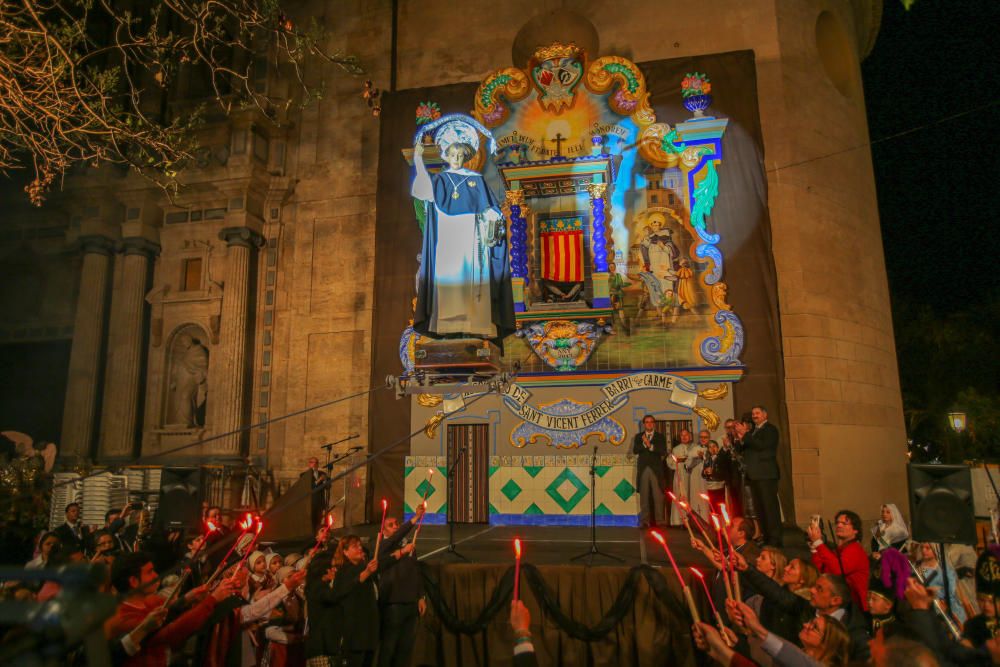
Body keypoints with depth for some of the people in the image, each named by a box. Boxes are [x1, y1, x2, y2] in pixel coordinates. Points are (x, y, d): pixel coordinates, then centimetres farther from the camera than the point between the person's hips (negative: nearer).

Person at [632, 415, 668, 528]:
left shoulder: (660, 437, 9)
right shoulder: (638, 436, 12)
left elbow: (663, 451, -5)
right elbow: (635, 451, -1)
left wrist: (650, 446, -14)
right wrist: (644, 443, -14)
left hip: (656, 469, -1)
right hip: (643, 469, 1)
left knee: (658, 496, -4)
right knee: (644, 496, 1)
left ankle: (658, 520, 1)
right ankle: (645, 521, 4)